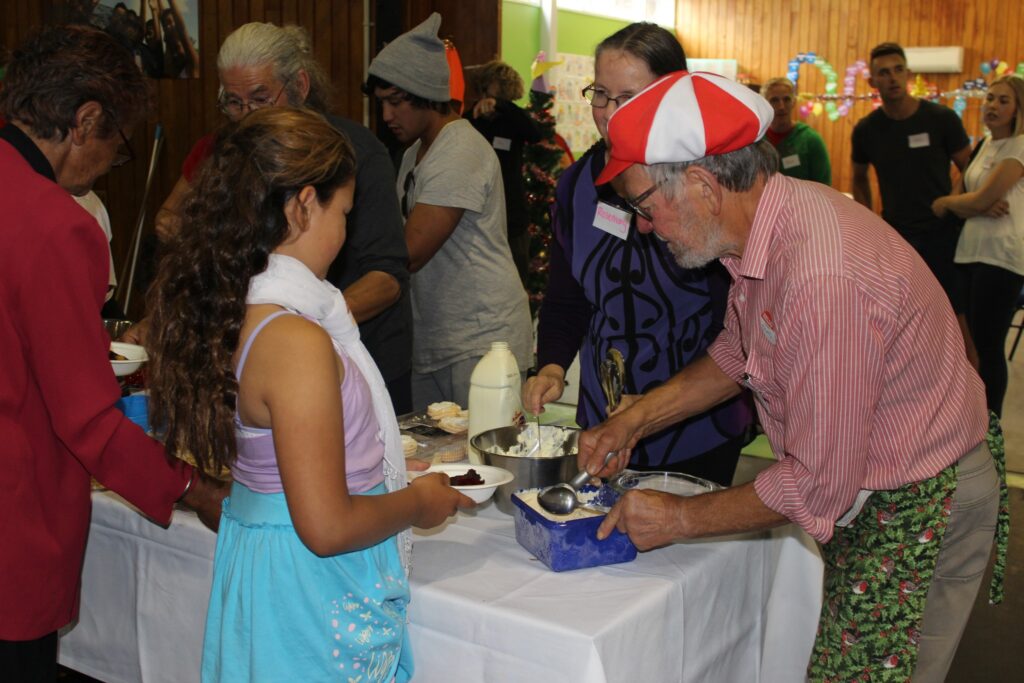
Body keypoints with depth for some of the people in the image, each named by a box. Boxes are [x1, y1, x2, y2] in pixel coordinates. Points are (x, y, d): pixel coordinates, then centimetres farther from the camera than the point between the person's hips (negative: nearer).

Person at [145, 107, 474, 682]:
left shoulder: (230, 311, 0)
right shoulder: (297, 343, -27)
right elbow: (327, 527, -25)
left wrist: (384, 470, 16)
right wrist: (418, 503, -9)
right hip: (315, 594, -8)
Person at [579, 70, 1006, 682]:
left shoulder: (824, 279, -35)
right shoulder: (768, 222, -4)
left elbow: (819, 488, -28)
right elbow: (736, 356, 14)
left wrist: (680, 518, -15)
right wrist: (635, 418, 5)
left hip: (920, 510, -8)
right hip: (863, 487, 8)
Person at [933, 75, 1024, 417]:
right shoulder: (986, 144, 17)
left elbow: (980, 199, -14)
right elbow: (966, 200, 11)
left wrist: (944, 202, 2)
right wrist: (980, 208, -11)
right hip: (973, 250, 8)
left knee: (988, 347, -5)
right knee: (974, 343, 9)